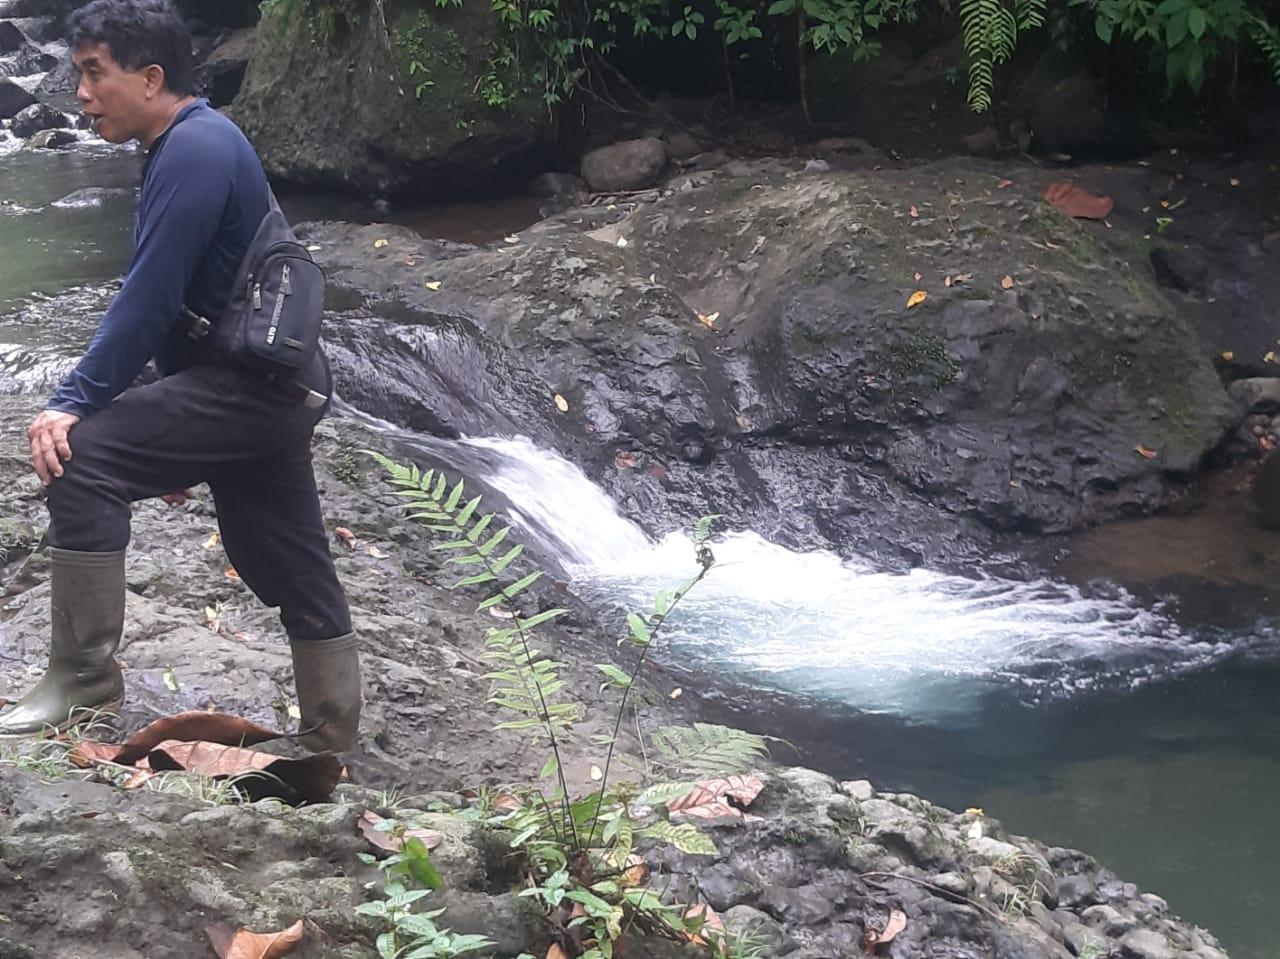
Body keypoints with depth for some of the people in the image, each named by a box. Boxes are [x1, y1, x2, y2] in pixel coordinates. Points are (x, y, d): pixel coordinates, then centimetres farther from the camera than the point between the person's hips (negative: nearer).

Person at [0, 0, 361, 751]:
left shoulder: (194, 149, -14)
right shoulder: (197, 145, 18)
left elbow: (150, 299, -21)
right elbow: (182, 302, 21)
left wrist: (75, 400, -19)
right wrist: (171, 444, 23)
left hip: (248, 382, -10)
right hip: (276, 387, 10)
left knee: (84, 458, -16)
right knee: (298, 580, 13)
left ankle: (85, 683, -11)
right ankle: (333, 746, 21)